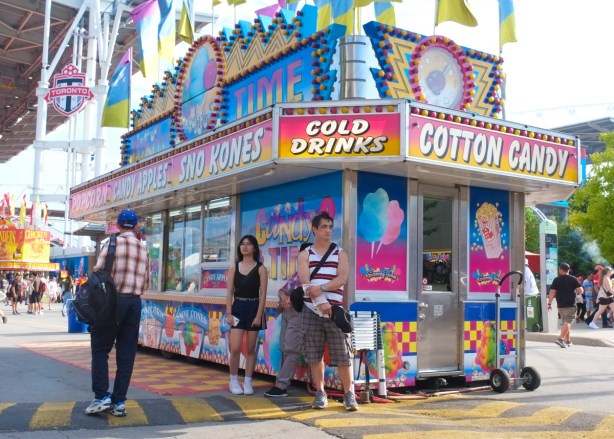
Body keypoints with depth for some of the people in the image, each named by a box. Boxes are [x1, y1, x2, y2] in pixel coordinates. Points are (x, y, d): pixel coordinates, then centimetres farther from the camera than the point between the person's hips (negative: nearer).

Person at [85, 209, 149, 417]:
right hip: (135, 303, 5)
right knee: (126, 353, 7)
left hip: (113, 300, -4)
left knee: (100, 348, 6)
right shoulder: (144, 248, 11)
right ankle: (119, 401, 9)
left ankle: (102, 397, -1)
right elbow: (145, 282, 12)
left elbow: (98, 271, -9)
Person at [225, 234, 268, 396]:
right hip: (238, 308, 2)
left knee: (250, 348, 5)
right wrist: (229, 313, -5)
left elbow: (263, 294, -5)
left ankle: (248, 382, 14)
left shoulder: (260, 269, -1)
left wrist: (259, 315, -12)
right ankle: (233, 381, 9)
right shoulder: (234, 268, 7)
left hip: (253, 308, -1)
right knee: (235, 348, -6)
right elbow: (229, 292, 4)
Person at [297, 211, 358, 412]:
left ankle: (349, 394, 6)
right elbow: (305, 282, -5)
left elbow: (342, 279, -5)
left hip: (335, 309, 0)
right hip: (311, 310, 0)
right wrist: (321, 303, -16)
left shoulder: (340, 253, 10)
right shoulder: (305, 255, 8)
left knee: (343, 354, -2)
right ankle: (320, 394, 14)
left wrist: (321, 288, -18)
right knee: (314, 355, 4)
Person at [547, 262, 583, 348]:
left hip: (560, 305, 3)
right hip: (570, 305, -3)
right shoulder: (573, 279, -2)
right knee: (567, 322, -6)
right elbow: (580, 290, -7)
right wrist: (575, 292, 15)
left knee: (565, 323, 15)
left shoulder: (556, 280, 2)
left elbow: (552, 292, -4)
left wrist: (549, 303, -1)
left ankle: (568, 341, 19)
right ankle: (560, 339, -21)